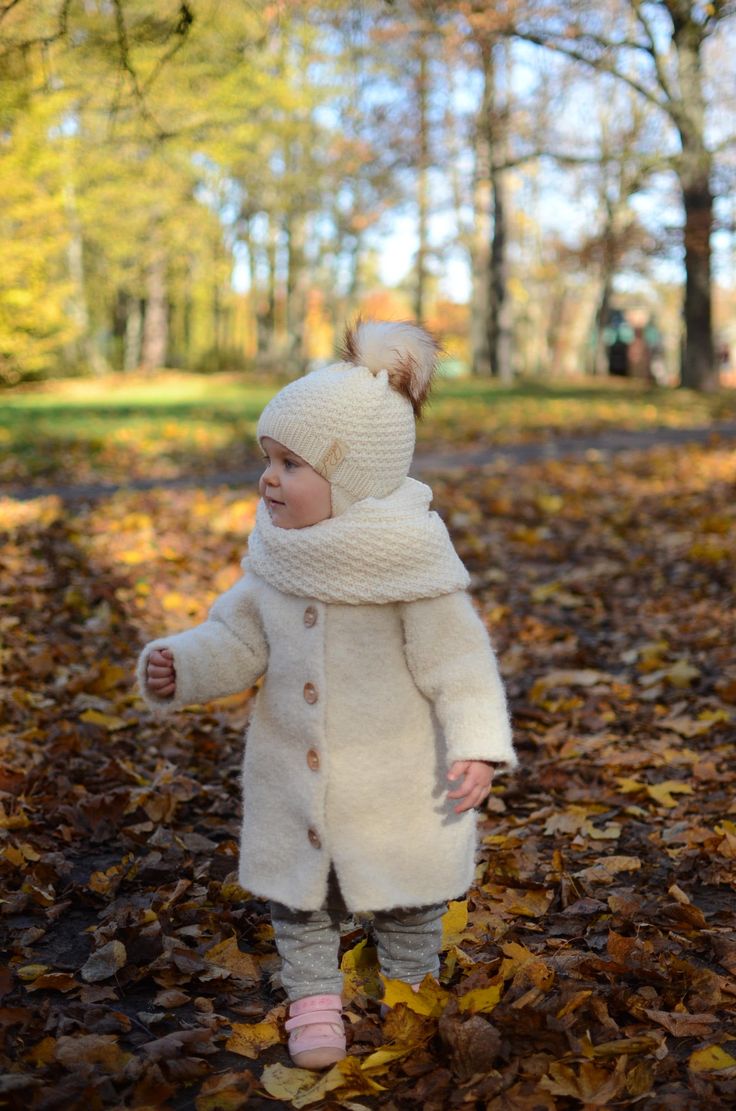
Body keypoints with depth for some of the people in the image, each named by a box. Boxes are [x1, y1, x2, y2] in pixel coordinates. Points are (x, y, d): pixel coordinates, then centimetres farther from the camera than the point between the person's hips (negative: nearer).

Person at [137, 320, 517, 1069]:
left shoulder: (409, 565, -22)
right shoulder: (276, 559, -6)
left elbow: (458, 663, -18)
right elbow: (238, 639, 4)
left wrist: (477, 747, -28)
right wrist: (184, 666, -13)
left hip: (394, 781, -4)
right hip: (292, 777, 5)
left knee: (404, 899, 16)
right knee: (295, 895, 17)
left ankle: (409, 988, 41)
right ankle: (313, 998, 39)